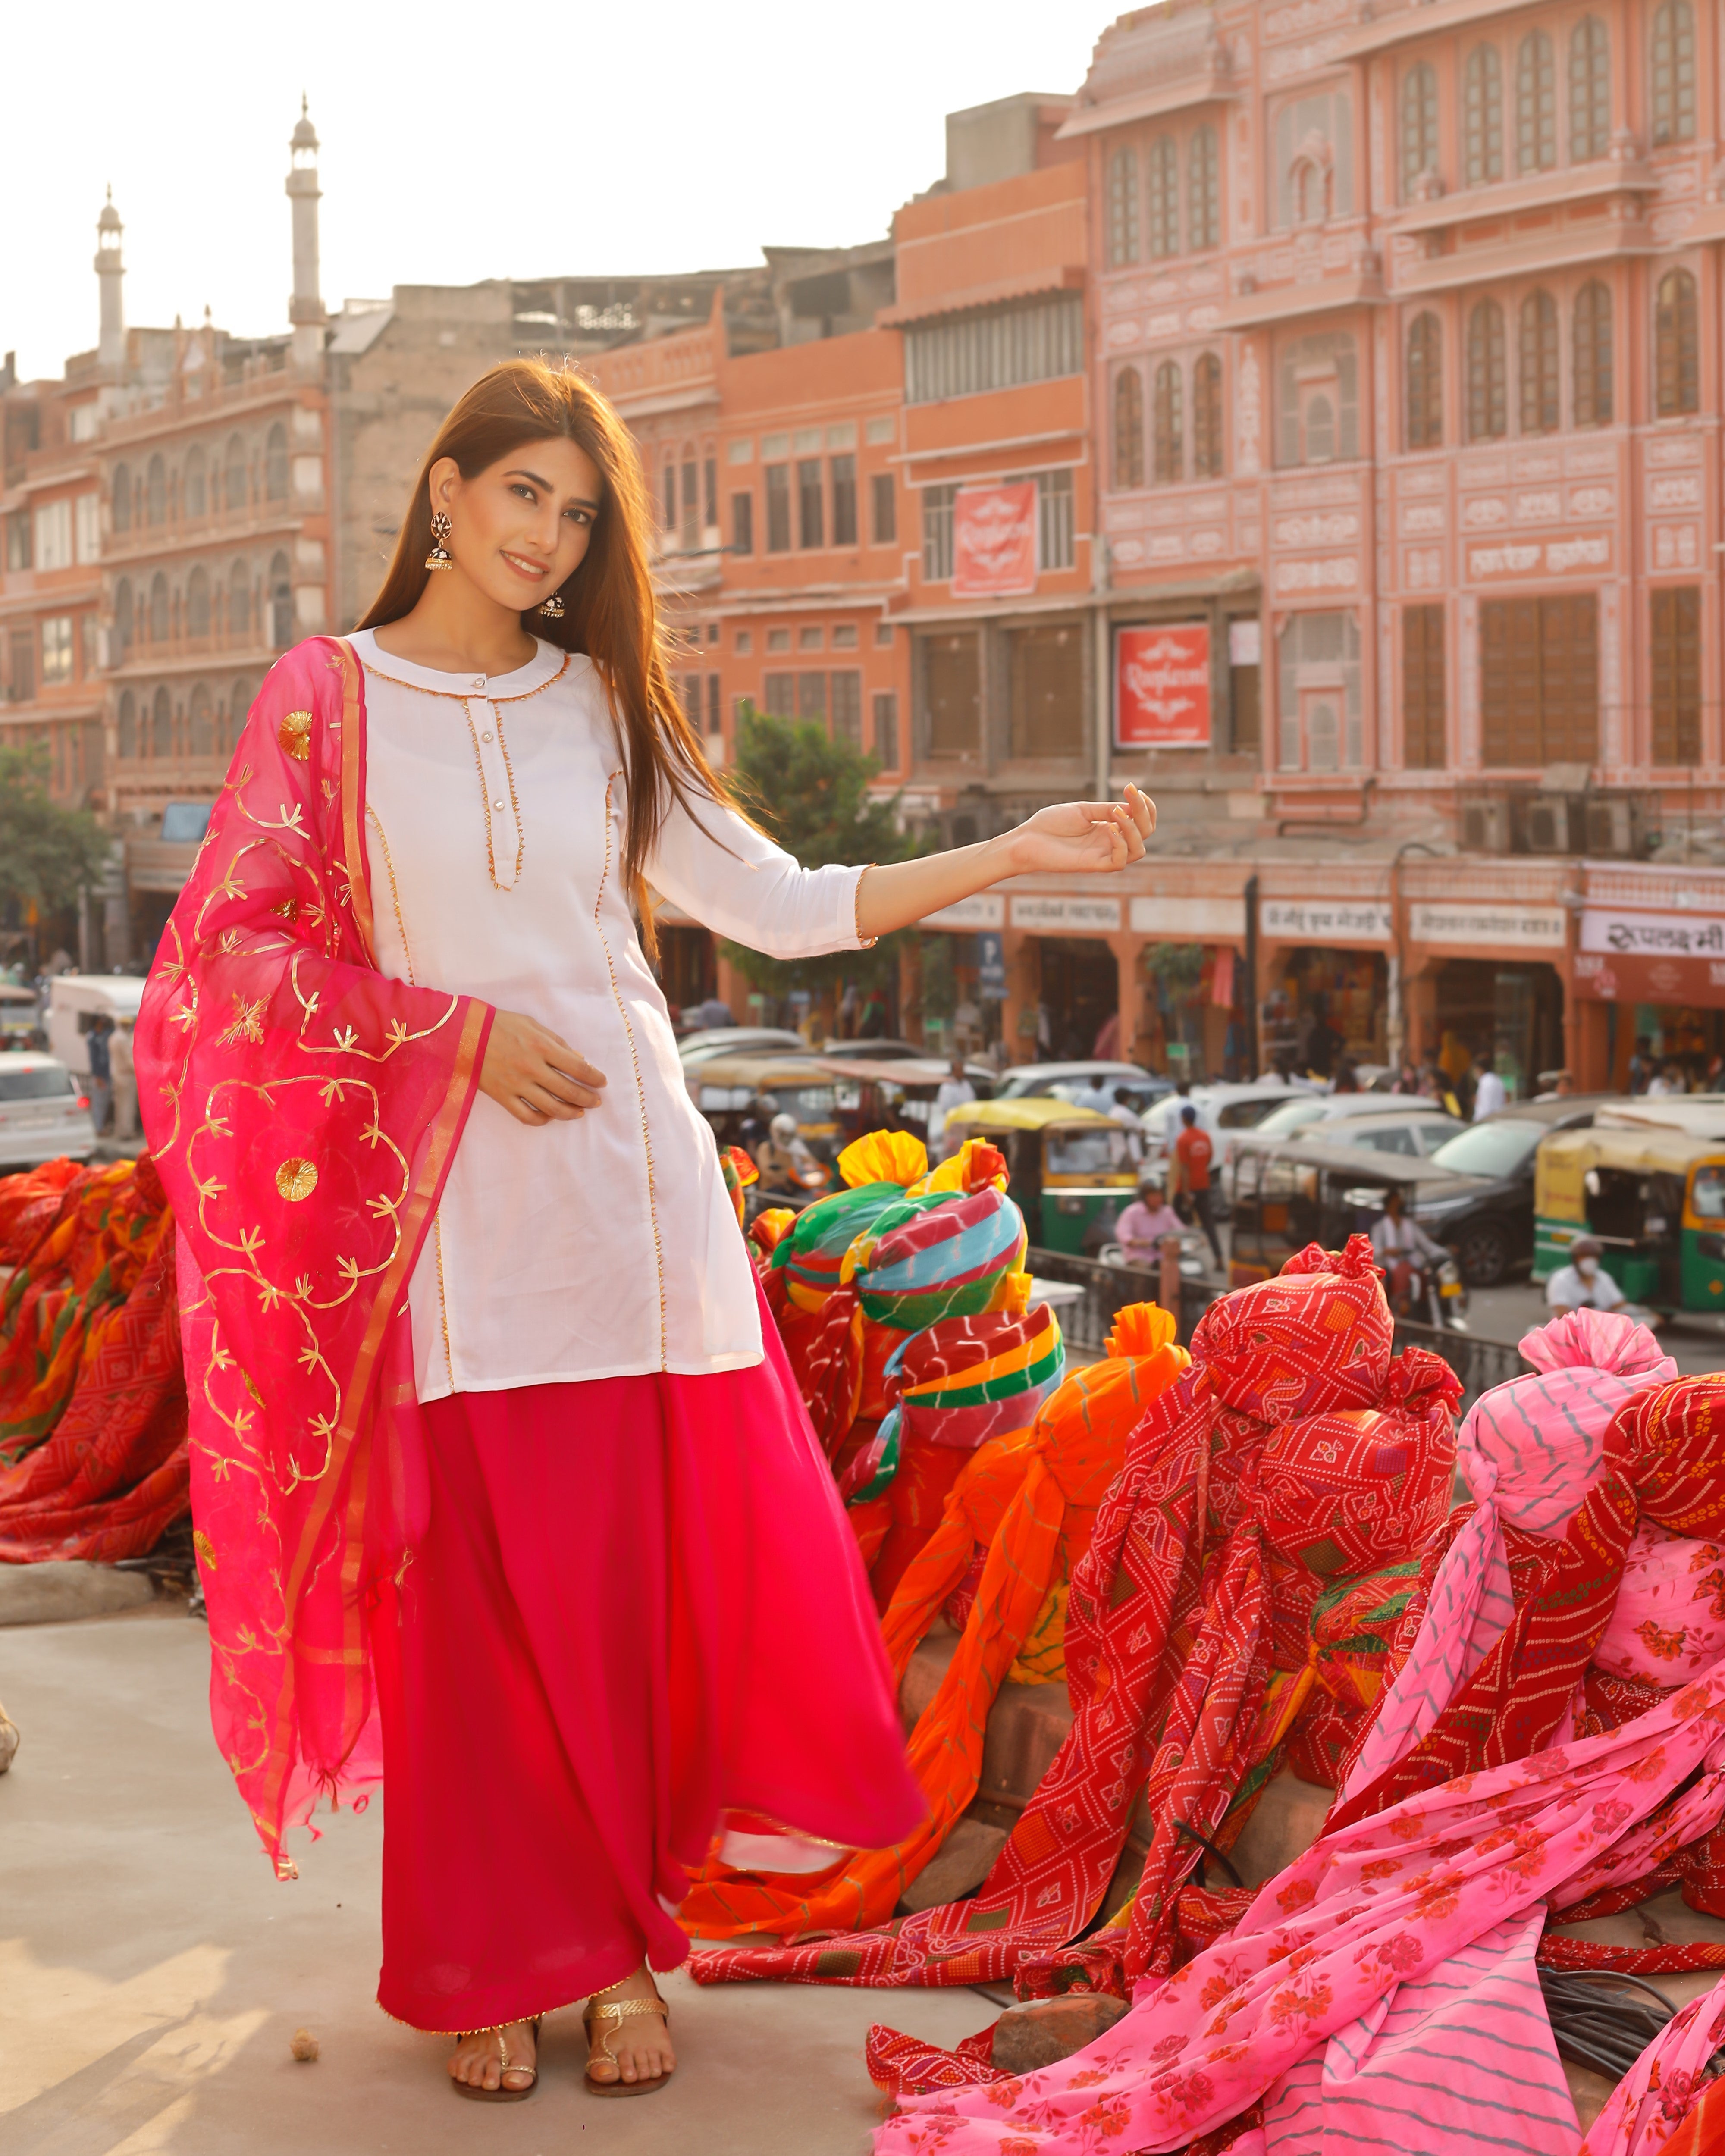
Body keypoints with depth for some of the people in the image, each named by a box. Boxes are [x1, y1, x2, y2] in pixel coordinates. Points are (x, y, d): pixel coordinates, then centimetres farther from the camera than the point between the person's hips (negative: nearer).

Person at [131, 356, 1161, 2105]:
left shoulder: (601, 708, 12)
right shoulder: (328, 696, 3)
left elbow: (777, 906, 10)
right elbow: (242, 942, -1)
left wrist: (1016, 852, 4)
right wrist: (460, 1028, -9)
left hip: (630, 1190, 3)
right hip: (446, 1208, -3)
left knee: (648, 1573, 2)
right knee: (474, 1590, 0)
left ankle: (620, 1947, 14)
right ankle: (494, 1965, 14)